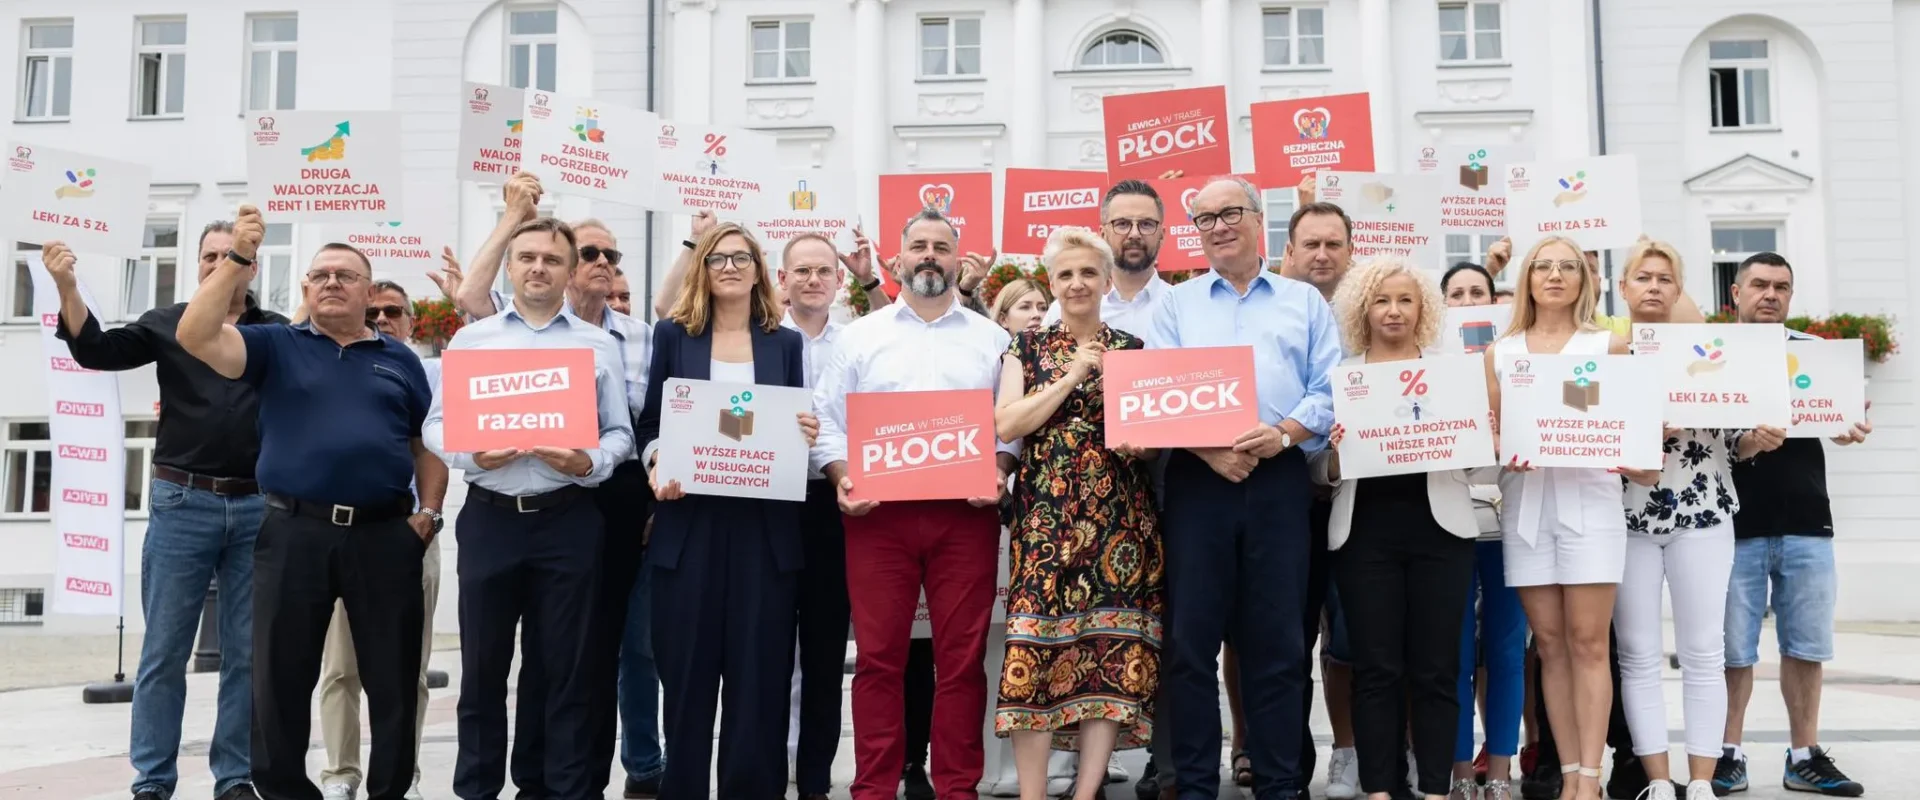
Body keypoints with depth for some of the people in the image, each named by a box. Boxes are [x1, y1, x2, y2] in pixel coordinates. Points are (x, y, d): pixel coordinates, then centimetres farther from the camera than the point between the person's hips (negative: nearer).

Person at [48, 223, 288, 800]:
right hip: (183, 503, -1)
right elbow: (98, 350, -2)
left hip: (258, 508, 1)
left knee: (247, 653, 6)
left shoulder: (281, 333, 8)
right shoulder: (168, 324, 7)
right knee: (164, 650, 3)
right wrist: (67, 287, -16)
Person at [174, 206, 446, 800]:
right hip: (294, 532, -1)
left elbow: (429, 443, 13)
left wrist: (428, 513, 1)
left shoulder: (400, 360, 13)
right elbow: (195, 336, -9)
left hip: (386, 534, 1)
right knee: (281, 678, 7)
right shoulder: (276, 347, 8)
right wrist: (238, 258, -14)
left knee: (394, 678, 7)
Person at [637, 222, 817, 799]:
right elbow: (650, 422, 7)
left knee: (759, 670, 3)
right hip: (689, 520, 0)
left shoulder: (785, 342, 12)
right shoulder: (674, 334, 9)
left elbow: (798, 429, 14)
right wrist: (656, 466, -11)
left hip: (765, 524, 1)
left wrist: (808, 435, -8)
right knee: (687, 669, 4)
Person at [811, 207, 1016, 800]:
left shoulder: (991, 338, 12)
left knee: (962, 657, 3)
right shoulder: (862, 334, 12)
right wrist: (842, 480, -7)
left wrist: (999, 474, -9)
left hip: (966, 513, 0)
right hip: (877, 512, 0)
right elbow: (827, 419, 8)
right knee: (878, 656, 2)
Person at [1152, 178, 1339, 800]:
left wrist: (1282, 434, -13)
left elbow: (1330, 392, 5)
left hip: (1279, 479, 0)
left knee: (1278, 638, 3)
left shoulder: (1304, 302, 14)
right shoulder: (1177, 304, 14)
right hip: (1196, 479, 0)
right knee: (1192, 637, 0)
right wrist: (1208, 449, -14)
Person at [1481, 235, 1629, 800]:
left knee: (1588, 642, -5)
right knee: (1549, 642, 3)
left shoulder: (1608, 345, 7)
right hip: (1524, 501, 2)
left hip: (1588, 497, -2)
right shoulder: (1501, 351, 13)